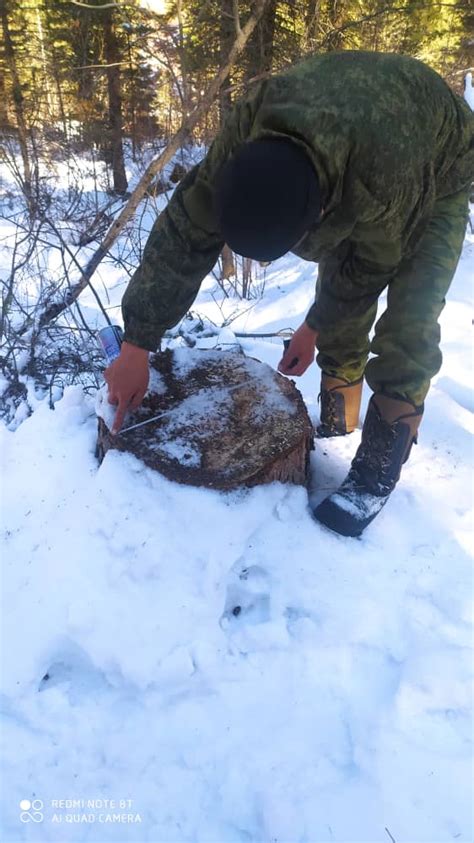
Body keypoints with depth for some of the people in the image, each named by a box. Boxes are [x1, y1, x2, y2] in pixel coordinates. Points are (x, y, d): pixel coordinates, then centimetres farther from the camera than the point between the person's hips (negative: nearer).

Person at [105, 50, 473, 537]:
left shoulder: (383, 178, -45)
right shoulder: (244, 136, -32)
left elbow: (372, 265, -26)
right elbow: (185, 234, -28)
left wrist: (314, 328, -13)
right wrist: (137, 346, -28)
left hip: (435, 177, -4)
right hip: (345, 174, 5)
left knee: (408, 326, -16)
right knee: (342, 304, 1)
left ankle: (377, 473, -8)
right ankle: (336, 424, 19)